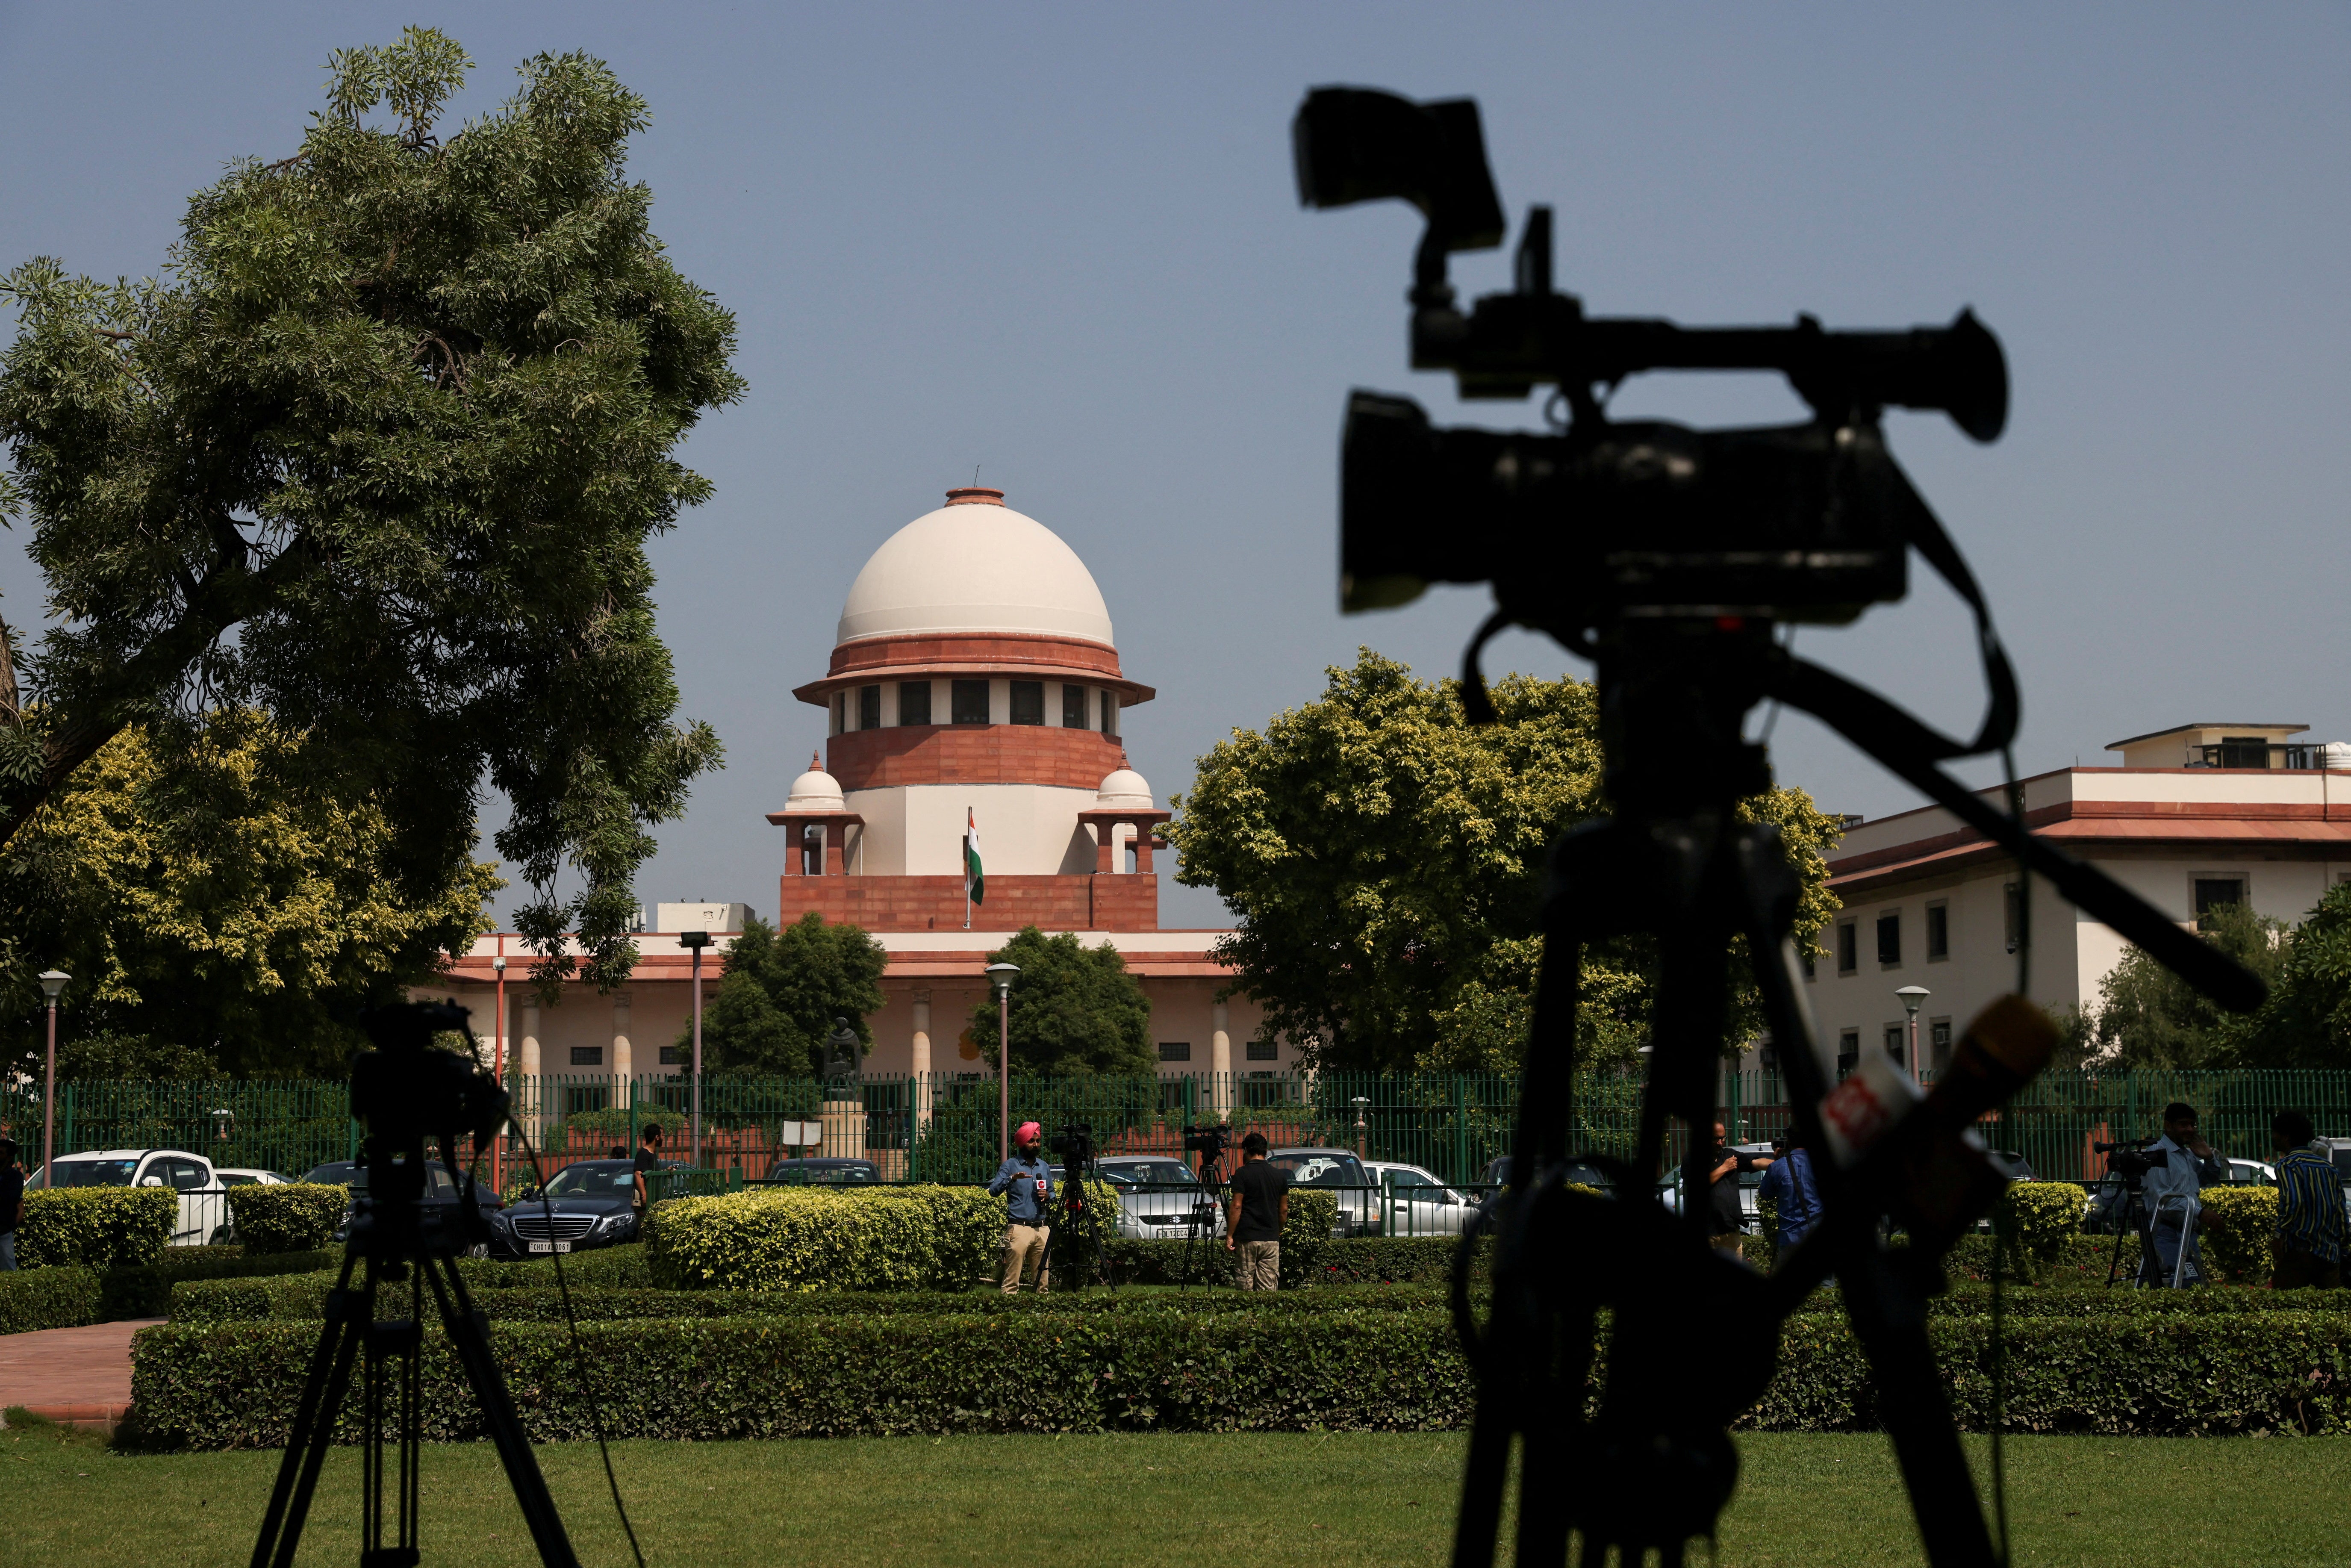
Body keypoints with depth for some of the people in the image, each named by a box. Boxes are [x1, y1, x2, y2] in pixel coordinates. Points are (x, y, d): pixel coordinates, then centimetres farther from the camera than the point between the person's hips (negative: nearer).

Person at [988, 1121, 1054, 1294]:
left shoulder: (1044, 1167, 17)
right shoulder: (1010, 1166, 1)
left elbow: (1053, 1194, 24)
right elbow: (993, 1191, -10)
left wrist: (1048, 1196, 1)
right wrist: (1012, 1178, -25)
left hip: (1041, 1228, 5)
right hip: (1019, 1228, -5)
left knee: (1043, 1279, 4)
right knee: (1012, 1280, -10)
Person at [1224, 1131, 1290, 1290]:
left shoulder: (1243, 1174, -7)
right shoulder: (1280, 1175, 7)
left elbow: (1236, 1207, -12)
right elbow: (1284, 1210, 11)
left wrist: (1229, 1236, -8)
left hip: (1246, 1238, -4)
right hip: (1271, 1238, 4)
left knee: (1245, 1283, 3)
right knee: (1269, 1287, 1)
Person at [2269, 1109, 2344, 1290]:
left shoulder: (2288, 1165, -5)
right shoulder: (2328, 1165, 18)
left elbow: (2293, 1202, -20)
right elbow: (2341, 1209, 16)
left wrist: (2279, 1236, -15)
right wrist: (2340, 1241, 20)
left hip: (2300, 1252, -7)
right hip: (2331, 1254, 7)